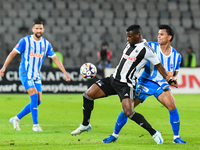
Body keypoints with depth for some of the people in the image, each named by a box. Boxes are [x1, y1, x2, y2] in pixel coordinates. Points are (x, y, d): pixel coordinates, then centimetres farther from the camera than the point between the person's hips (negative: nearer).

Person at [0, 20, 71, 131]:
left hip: (36, 75, 6)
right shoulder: (25, 41, -9)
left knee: (38, 101, 1)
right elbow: (13, 54, -4)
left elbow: (55, 58, 9)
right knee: (34, 96, -19)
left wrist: (65, 73, 4)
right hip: (25, 73, -6)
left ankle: (16, 119, 14)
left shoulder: (46, 44, 4)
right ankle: (35, 124, -12)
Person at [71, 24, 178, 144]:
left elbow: (158, 65, -3)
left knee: (129, 112, -24)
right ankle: (85, 125, 22)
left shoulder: (146, 50, -13)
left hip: (127, 85, -8)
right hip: (113, 79, 8)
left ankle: (154, 133, -11)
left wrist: (169, 79, 2)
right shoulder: (129, 44, 9)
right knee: (88, 95, 2)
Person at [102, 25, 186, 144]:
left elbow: (175, 73, 15)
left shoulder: (176, 56, 0)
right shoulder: (151, 47, -8)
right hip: (145, 82, -1)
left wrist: (172, 77, -7)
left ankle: (176, 137, -6)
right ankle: (115, 135, 13)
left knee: (172, 106, -22)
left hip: (162, 84, 1)